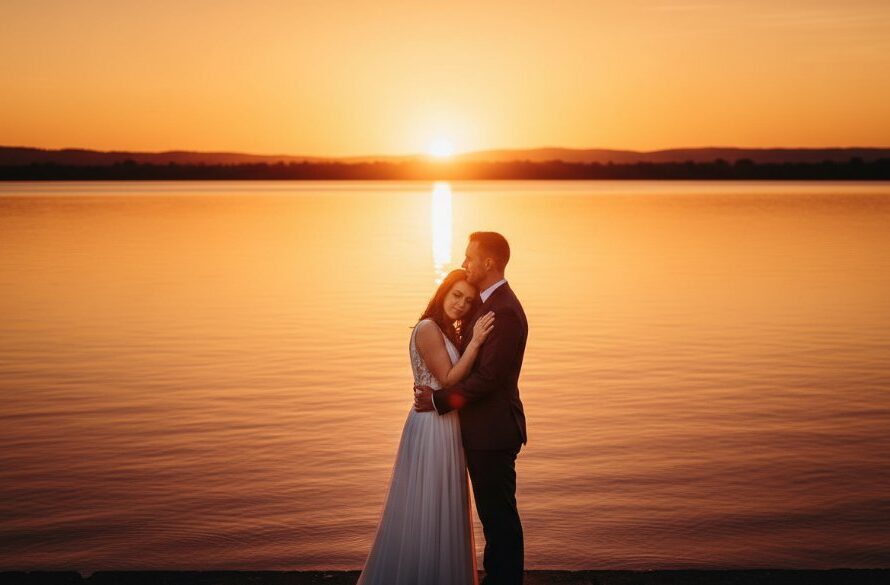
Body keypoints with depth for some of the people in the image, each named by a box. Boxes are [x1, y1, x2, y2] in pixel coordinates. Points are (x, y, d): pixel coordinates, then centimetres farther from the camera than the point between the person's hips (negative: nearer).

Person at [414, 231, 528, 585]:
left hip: (493, 433, -10)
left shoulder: (504, 311, -20)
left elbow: (487, 377, -24)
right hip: (483, 430, 10)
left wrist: (439, 399, -16)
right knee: (493, 513, 18)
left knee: (500, 515, 1)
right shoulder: (489, 303, 12)